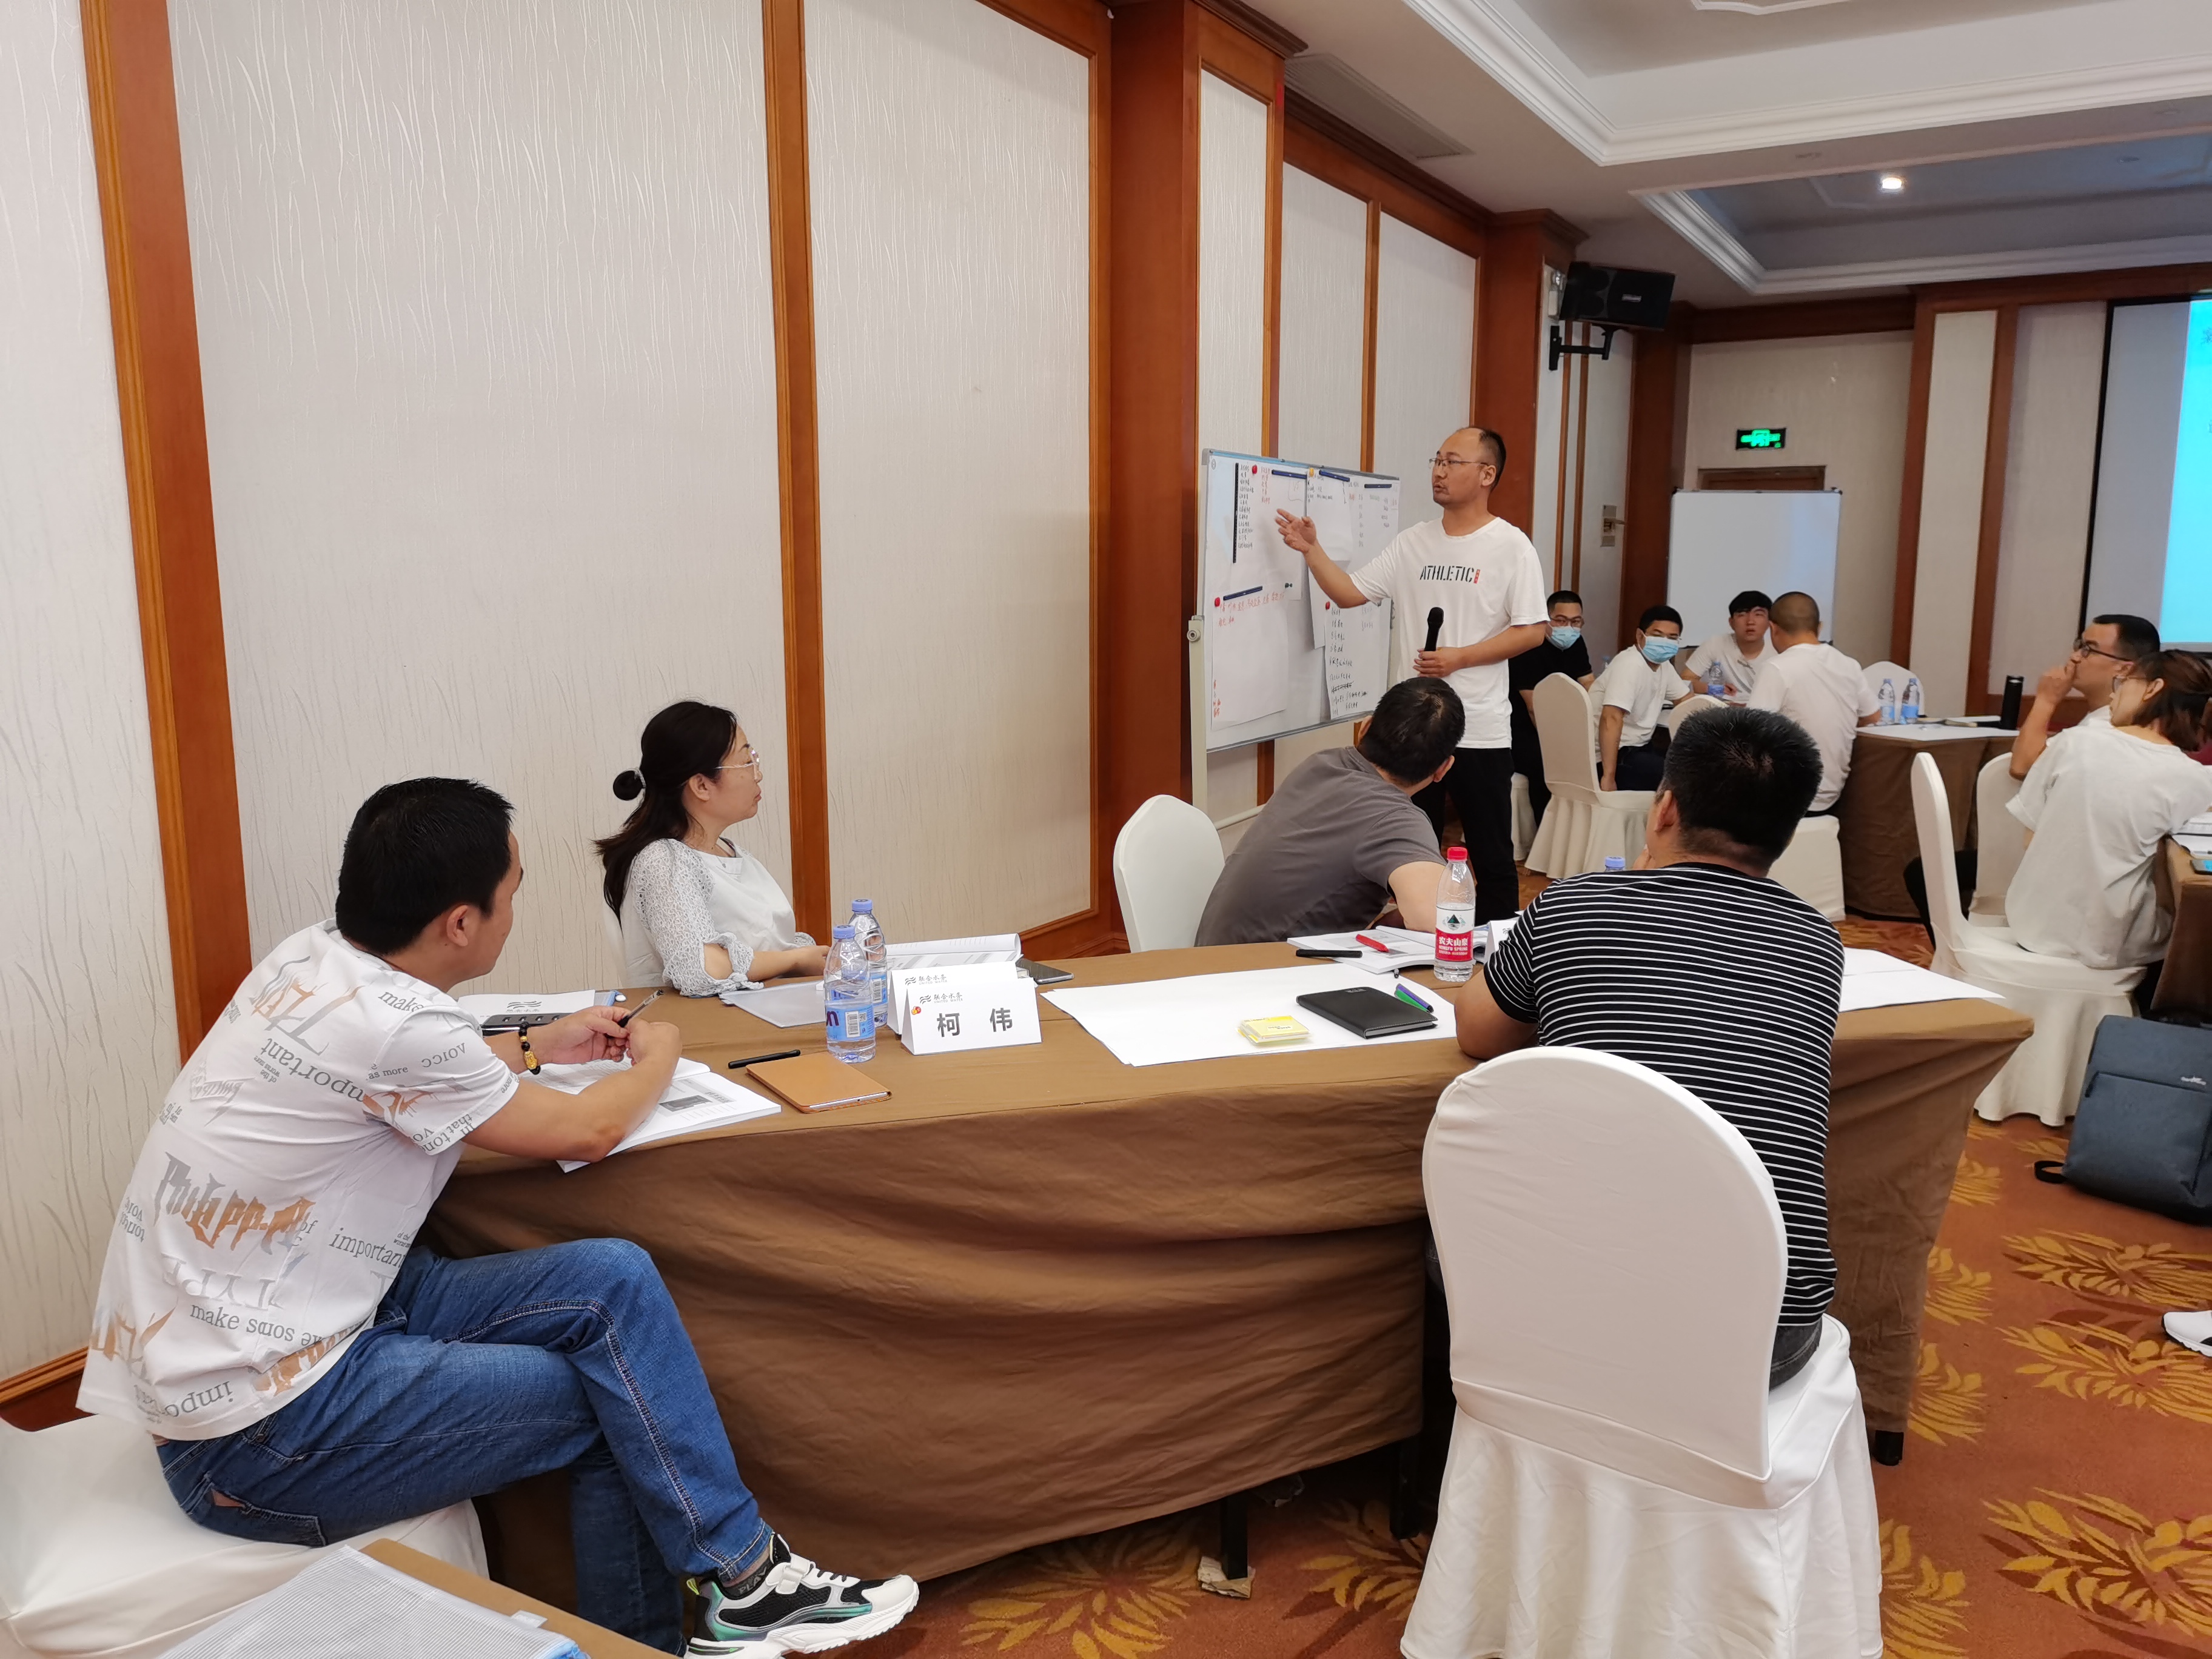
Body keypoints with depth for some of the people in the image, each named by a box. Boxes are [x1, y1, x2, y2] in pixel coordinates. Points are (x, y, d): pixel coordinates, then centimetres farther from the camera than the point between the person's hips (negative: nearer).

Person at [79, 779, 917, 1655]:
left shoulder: (313, 957, 0)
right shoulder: (390, 1024, -26)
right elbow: (586, 1130, -10)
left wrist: (541, 1044, 26)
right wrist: (658, 1055, 9)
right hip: (250, 1443, -8)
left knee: (612, 1279, -4)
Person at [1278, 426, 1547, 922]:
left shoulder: (1510, 547, -5)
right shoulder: (1413, 542, 8)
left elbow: (1532, 630, -9)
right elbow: (1349, 593, 7)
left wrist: (1460, 657, -16)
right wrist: (1312, 550, -6)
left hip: (1480, 731, -5)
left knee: (1491, 857, 5)